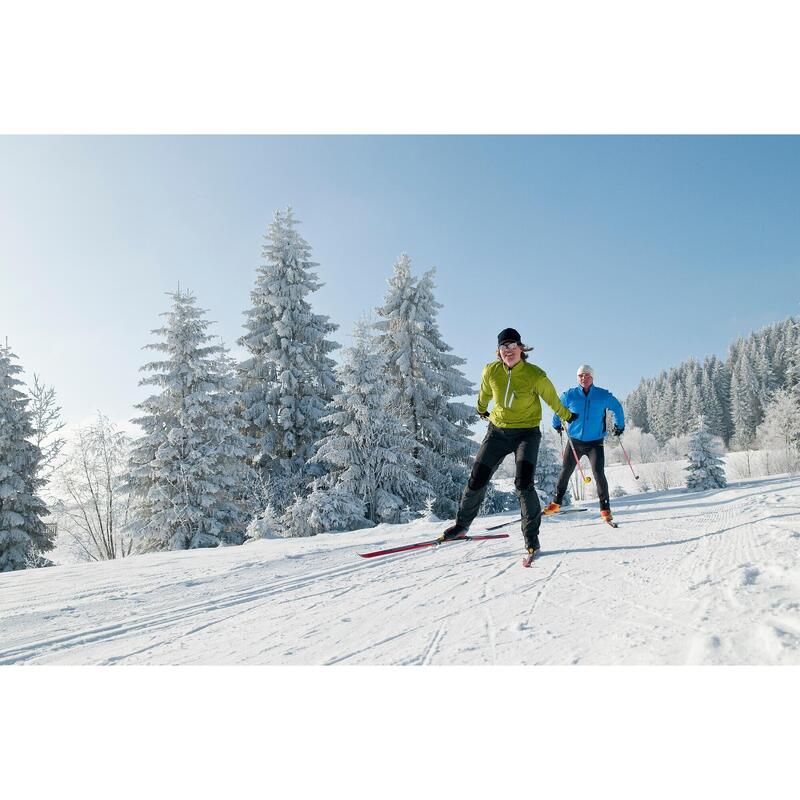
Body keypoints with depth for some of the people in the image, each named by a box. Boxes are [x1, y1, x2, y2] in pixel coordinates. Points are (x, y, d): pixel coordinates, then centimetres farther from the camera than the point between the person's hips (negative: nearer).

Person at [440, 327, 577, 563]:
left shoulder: (535, 375, -15)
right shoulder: (491, 371, -8)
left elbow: (552, 399, 5)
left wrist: (567, 416, 21)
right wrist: (481, 410, 32)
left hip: (527, 432, -3)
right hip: (498, 430, 3)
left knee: (524, 483, -19)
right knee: (477, 480, 2)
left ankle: (531, 537, -4)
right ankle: (462, 524, 23)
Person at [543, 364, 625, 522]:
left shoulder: (604, 396, -5)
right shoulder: (570, 395, -5)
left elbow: (617, 408, 14)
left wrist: (619, 426, 20)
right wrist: (557, 425, 25)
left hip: (595, 442, -1)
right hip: (574, 441, 2)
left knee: (599, 474, -14)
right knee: (565, 472, 7)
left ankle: (605, 508, -2)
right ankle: (556, 503, 22)